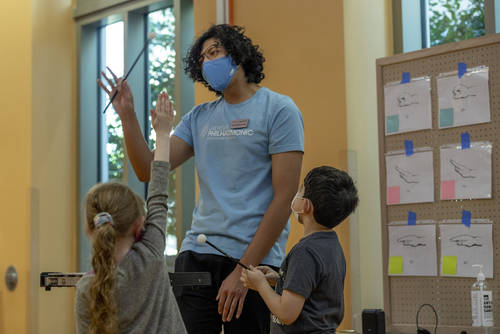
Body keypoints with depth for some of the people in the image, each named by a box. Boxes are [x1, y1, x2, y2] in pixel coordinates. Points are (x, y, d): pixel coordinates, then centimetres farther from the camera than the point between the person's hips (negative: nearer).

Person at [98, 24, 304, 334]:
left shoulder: (278, 109, -2)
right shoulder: (200, 117, 14)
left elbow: (284, 198, -9)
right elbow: (149, 171, 9)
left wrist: (243, 270, -13)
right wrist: (127, 115, -3)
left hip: (254, 257, -4)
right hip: (197, 254, 4)